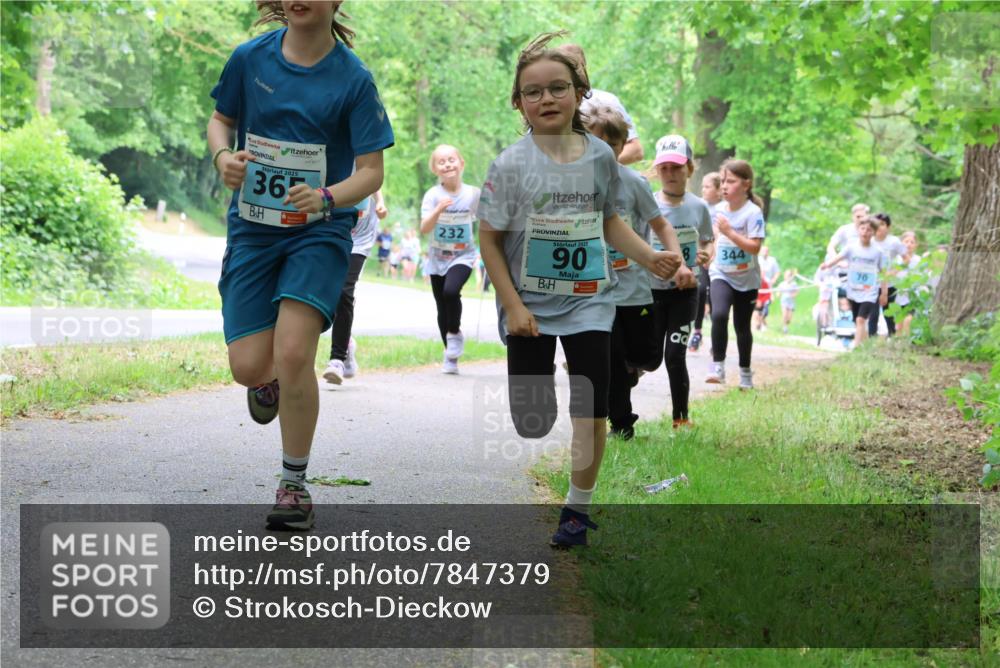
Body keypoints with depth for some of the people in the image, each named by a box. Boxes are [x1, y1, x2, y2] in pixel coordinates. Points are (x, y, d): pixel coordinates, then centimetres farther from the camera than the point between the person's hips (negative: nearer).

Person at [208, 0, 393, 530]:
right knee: (249, 366, -5)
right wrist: (223, 156, -8)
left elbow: (371, 171, -8)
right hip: (252, 229, 3)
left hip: (320, 232, -2)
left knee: (293, 352, -19)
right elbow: (221, 119, 15)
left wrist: (327, 197, -28)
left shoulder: (353, 79, -8)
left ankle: (293, 485, -1)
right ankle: (269, 381, 36)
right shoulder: (250, 59, -1)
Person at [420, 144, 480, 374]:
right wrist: (438, 210, -34)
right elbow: (424, 228, -19)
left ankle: (455, 333, -2)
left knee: (451, 291, -28)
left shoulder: (473, 194, -7)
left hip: (463, 255, -2)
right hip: (438, 258, 2)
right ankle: (451, 357, 21)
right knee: (442, 309, 6)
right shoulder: (432, 195, -10)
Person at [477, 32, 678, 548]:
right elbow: (489, 239, -7)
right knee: (532, 423, -2)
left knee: (591, 408, -5)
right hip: (530, 305, -2)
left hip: (588, 299, 2)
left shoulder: (600, 156, 0)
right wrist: (513, 305, -12)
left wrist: (649, 257, 0)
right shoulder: (512, 164, -11)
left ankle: (578, 508, 12)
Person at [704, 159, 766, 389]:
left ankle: (745, 373, 27)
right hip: (721, 274, 3)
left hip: (746, 279, -3)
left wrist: (729, 232, -28)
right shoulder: (719, 209, 1)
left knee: (742, 325, 9)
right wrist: (710, 256, 14)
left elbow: (755, 247, -24)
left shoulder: (753, 212, -15)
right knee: (718, 314, -23)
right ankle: (717, 366, -18)